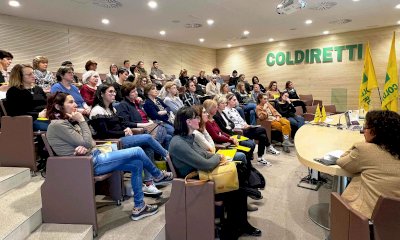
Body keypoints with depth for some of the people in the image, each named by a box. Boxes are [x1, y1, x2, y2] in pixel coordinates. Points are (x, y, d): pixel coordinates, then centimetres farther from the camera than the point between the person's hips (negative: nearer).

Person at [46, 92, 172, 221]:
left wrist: (85, 146, -11)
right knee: (138, 151, -8)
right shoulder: (57, 125, -14)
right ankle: (159, 175, 19)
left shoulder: (66, 122, 15)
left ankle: (139, 207, 9)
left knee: (137, 164, 1)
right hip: (91, 163, -9)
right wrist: (82, 121, -10)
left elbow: (89, 143, 12)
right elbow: (86, 143, -18)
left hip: (94, 156, 9)